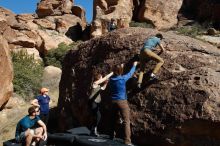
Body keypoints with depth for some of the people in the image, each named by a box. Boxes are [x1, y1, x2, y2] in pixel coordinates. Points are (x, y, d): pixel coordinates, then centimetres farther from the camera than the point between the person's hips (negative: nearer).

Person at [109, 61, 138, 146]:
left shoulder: (111, 79, 1)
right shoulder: (123, 78, -13)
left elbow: (115, 74, 24)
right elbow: (130, 73, 4)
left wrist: (120, 67, 32)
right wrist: (134, 65, 20)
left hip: (113, 101, 6)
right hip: (122, 101, -6)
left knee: (114, 120, 21)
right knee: (126, 121, -7)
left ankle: (112, 136, 33)